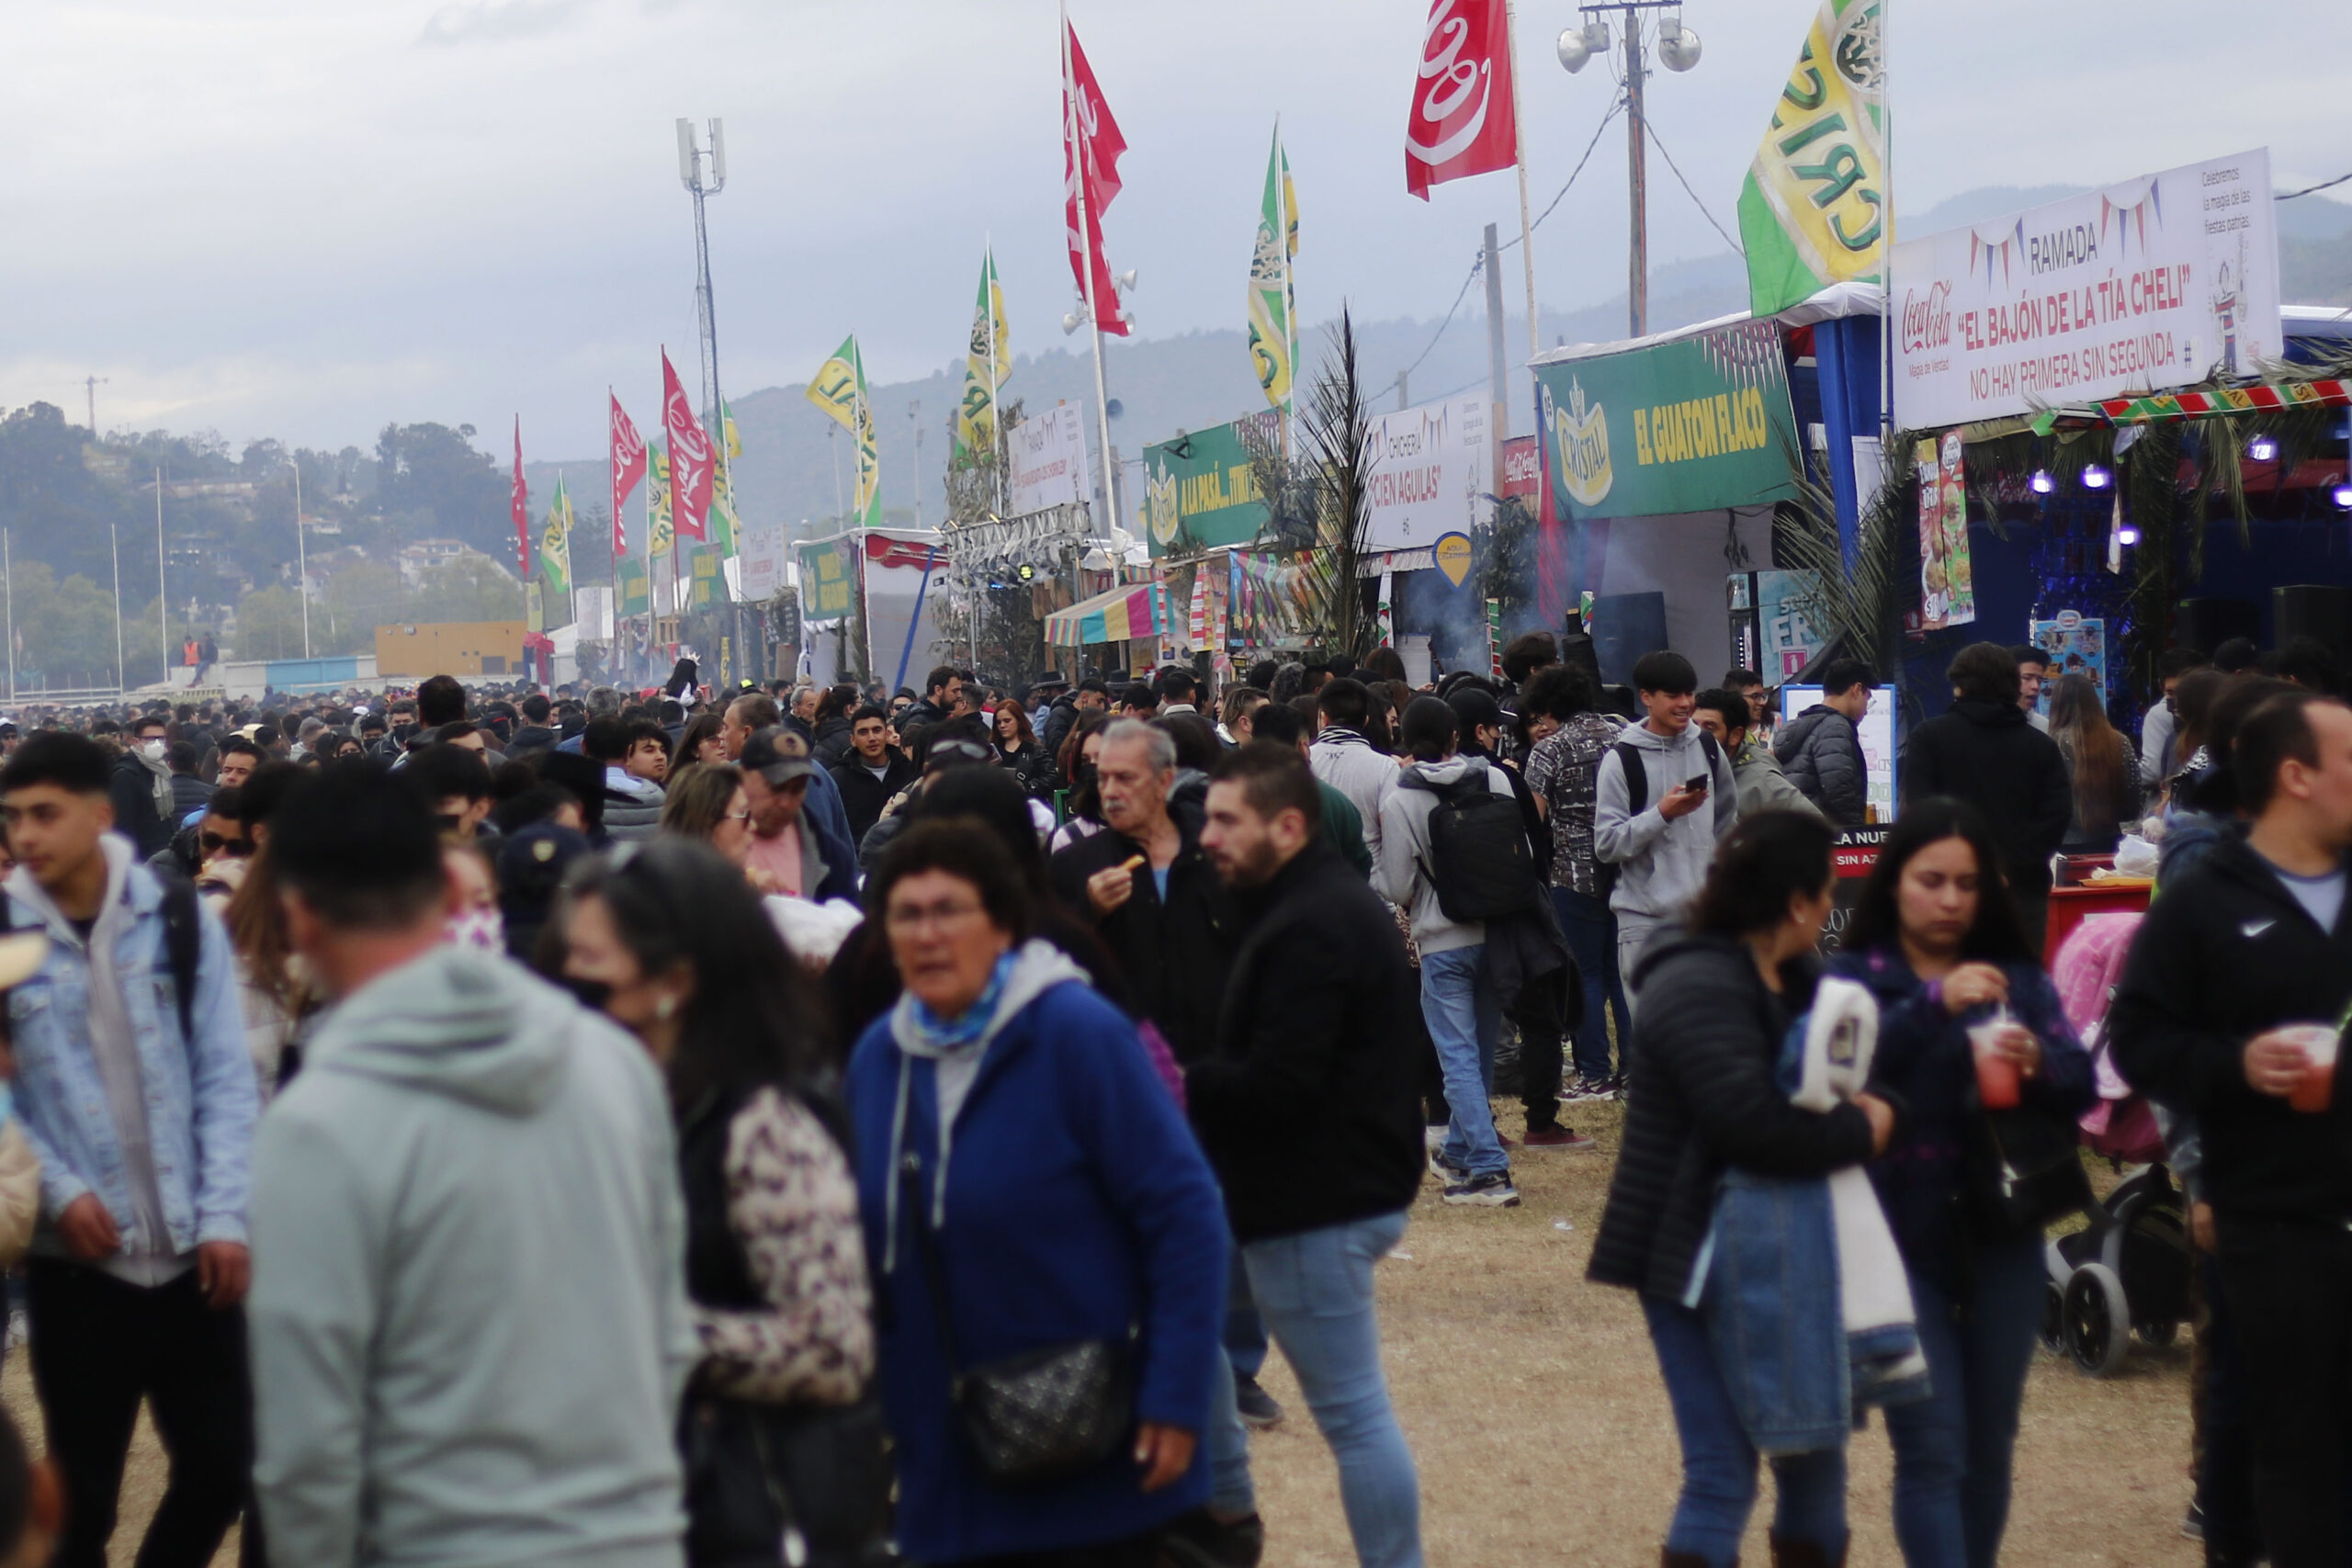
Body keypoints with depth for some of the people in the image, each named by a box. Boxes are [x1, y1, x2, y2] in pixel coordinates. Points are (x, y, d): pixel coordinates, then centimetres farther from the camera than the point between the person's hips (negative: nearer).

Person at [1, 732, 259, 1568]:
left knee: (222, 1468, 7)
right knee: (82, 1497, 7)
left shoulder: (181, 919, -1)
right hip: (77, 1261, -1)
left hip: (192, 1255, 1)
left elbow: (226, 1080, 0)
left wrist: (225, 1217, -7)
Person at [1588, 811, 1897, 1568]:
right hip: (1700, 1259, -10)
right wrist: (1859, 1129, -17)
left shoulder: (1791, 981, 12)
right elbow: (1753, 1122, -32)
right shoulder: (1699, 989, -21)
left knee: (1814, 1452, 16)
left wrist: (1869, 1107, -7)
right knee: (1723, 1472, -7)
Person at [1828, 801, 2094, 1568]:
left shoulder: (2019, 978, 9)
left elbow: (2079, 1085, -1)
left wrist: (2038, 1065, -23)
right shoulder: (1855, 978, -2)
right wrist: (1933, 1004, -31)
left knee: (1989, 1445, 13)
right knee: (1932, 1448, -8)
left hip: (2001, 1238, 4)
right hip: (1904, 1239, -4)